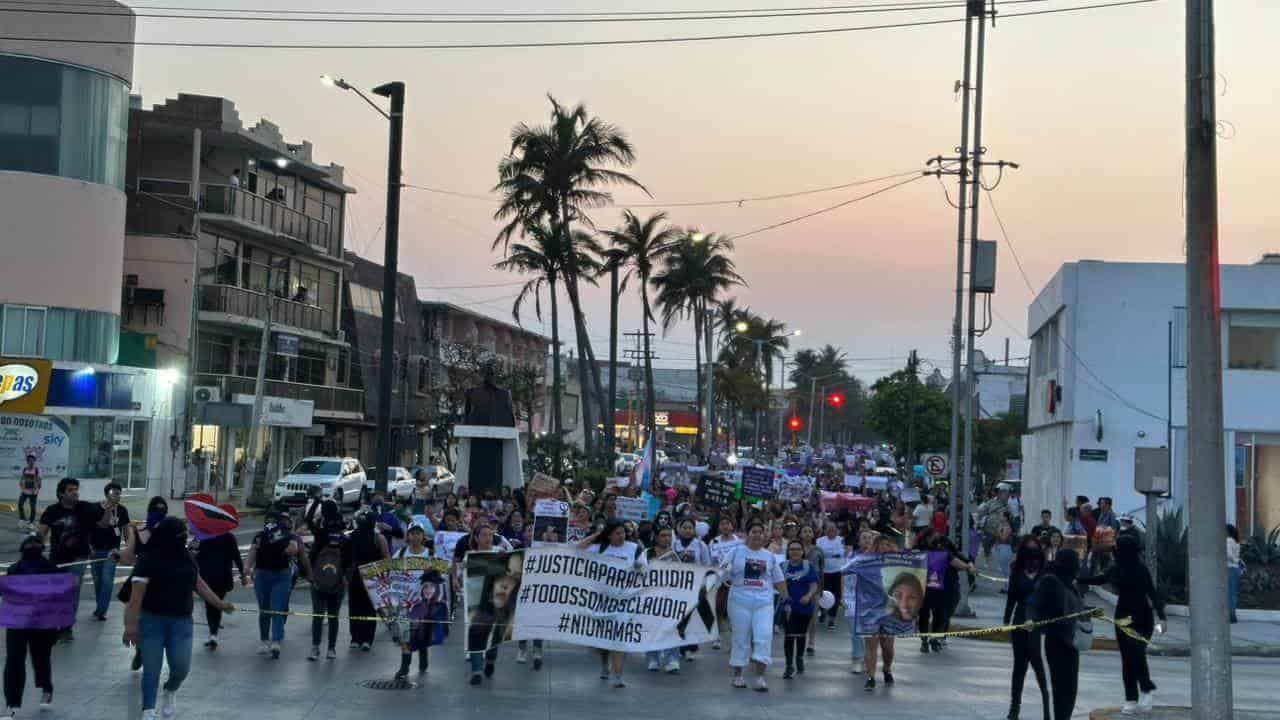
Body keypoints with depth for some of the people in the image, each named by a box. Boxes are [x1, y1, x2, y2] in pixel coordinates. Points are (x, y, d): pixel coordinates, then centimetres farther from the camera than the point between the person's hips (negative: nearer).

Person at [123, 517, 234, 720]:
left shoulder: (186, 558, 7)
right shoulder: (148, 559, -10)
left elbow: (198, 583, 19)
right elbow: (137, 593, -15)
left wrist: (220, 603, 21)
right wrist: (131, 624, -21)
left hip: (181, 622, 4)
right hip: (152, 620, -4)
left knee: (181, 667, -3)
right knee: (151, 669, -2)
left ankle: (170, 692, 30)